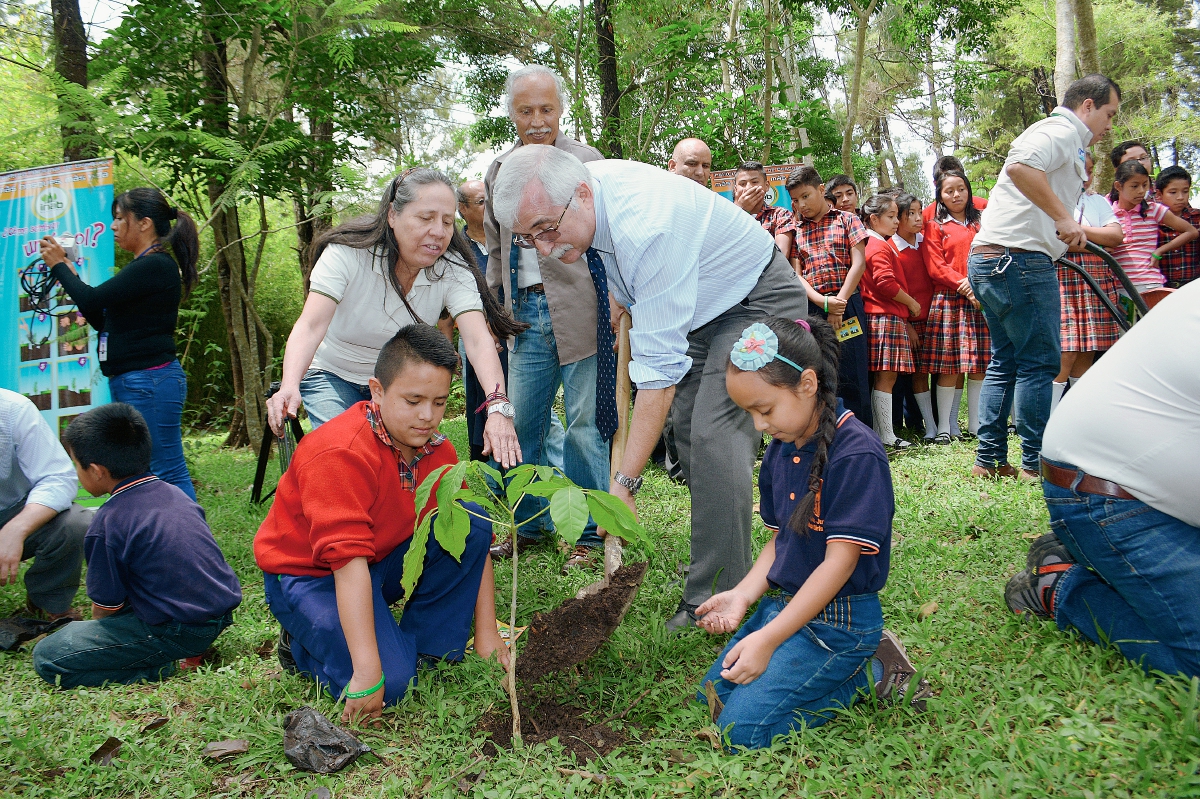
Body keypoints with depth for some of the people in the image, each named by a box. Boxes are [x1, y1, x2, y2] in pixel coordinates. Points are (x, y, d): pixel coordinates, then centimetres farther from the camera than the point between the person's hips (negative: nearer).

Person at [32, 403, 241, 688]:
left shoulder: (106, 525, -14)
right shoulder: (175, 493, 8)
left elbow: (105, 606, -4)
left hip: (180, 632, -8)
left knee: (48, 657, -3)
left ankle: (159, 669, -10)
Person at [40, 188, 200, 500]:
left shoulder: (156, 266, -14)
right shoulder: (144, 266, 17)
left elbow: (92, 301, -17)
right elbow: (101, 320, 22)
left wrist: (59, 265, -1)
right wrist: (71, 274, 15)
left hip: (149, 381, -11)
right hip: (129, 381, 11)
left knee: (169, 472, -8)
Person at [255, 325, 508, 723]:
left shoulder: (436, 449, -7)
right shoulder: (341, 453, -30)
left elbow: (472, 536, -2)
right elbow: (348, 562, -36)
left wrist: (486, 632, -7)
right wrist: (368, 672, -39)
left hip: (384, 561, 7)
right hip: (310, 575, -7)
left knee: (472, 519, -13)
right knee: (390, 682, -25)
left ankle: (428, 646, -3)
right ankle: (304, 644, 5)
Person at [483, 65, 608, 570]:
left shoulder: (586, 162, -2)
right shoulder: (499, 171, 15)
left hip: (578, 310, -5)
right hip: (526, 312, 5)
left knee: (584, 425, 0)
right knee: (521, 423, 10)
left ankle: (589, 534, 14)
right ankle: (529, 524, 27)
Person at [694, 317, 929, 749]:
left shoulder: (856, 452, -20)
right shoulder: (778, 452, 7)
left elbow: (840, 560, -21)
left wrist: (768, 639, -22)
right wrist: (741, 595, -6)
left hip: (837, 621, -9)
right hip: (783, 602, 9)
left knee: (742, 727, -15)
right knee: (711, 696, 6)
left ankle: (872, 670, 1)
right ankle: (851, 664, 12)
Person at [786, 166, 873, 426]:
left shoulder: (847, 220, 7)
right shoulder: (796, 229, 13)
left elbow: (859, 263, -1)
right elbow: (796, 274, 5)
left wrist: (839, 303, -9)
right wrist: (823, 302, -11)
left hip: (846, 304, -2)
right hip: (811, 307, 3)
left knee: (851, 374, -3)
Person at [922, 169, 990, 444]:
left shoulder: (980, 224, 16)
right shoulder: (935, 227, 7)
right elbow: (935, 267, -3)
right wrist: (964, 285, -15)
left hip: (980, 300, 3)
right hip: (948, 300, -3)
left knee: (979, 364, 3)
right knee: (949, 365, -4)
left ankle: (976, 423, 12)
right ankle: (945, 427, 2)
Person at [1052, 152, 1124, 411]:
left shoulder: (1099, 202, 20)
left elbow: (1116, 236, 4)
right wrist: (1098, 241, -4)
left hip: (1097, 284, 5)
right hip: (1062, 282, -5)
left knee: (1086, 357, 5)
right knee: (1065, 357, -13)